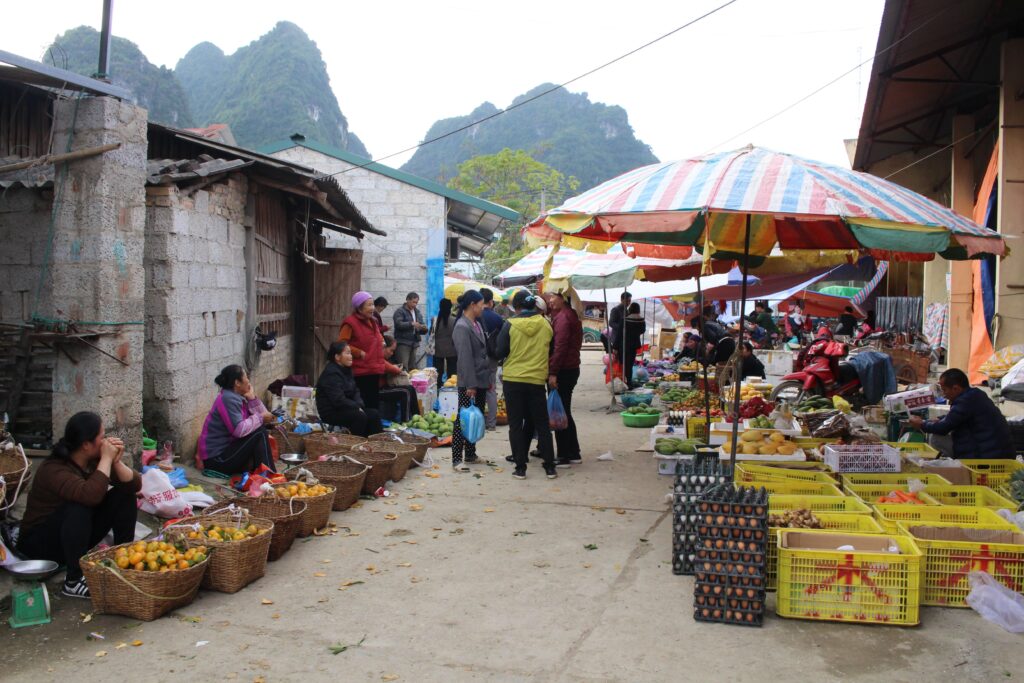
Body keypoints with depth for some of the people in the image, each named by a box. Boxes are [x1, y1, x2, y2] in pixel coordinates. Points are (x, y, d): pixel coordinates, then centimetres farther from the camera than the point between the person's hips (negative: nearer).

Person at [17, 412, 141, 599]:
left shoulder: (94, 461, -8)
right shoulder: (54, 469, -29)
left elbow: (135, 485, -9)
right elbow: (91, 495, -46)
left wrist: (116, 462, -24)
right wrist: (106, 459, -34)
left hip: (77, 535, 7)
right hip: (39, 542, -7)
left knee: (124, 493, -7)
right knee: (79, 506, -35)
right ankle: (73, 581, -25)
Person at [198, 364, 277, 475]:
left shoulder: (238, 397, 10)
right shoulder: (229, 399, -18)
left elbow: (262, 414, 8)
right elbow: (239, 430, -28)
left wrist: (252, 398, -4)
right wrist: (260, 418, -17)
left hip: (225, 450, 10)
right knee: (260, 432, -17)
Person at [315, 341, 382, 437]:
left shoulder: (347, 370, 11)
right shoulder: (331, 374, -19)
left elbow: (355, 391, 12)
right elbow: (338, 400, -25)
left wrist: (359, 405, -8)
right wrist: (357, 407, -18)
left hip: (346, 409, 9)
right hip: (331, 413, -9)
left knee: (374, 414, -7)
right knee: (360, 417, -29)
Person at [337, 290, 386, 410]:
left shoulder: (372, 321, 15)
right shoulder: (350, 323, -11)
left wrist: (381, 342, 13)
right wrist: (360, 353, -17)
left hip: (374, 371, 8)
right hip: (360, 372, -8)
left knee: (375, 403, 12)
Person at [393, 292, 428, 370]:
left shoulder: (417, 312, 20)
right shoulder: (400, 312, 1)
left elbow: (421, 329, 20)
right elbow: (399, 324, -15)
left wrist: (424, 329, -4)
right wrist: (411, 324, -27)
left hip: (414, 343, 6)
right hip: (403, 343, -6)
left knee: (413, 368, 2)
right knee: (403, 368, -14)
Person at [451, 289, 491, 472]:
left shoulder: (477, 324, 13)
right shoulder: (462, 327, -15)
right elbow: (465, 358, -20)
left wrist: (487, 378, 17)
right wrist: (470, 385, -22)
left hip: (481, 381, 9)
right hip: (469, 383, -9)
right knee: (464, 419, -5)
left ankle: (471, 454, 23)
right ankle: (456, 459, -1)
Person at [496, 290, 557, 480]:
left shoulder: (510, 324, -9)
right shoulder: (545, 324, -1)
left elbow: (500, 352, -5)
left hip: (513, 380, -2)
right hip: (537, 380, 2)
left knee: (516, 424, 6)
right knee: (541, 423, 11)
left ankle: (520, 467, 6)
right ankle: (549, 466, 12)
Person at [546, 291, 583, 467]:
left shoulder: (562, 316, -14)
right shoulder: (570, 314, 17)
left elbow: (560, 346, -21)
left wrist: (553, 373, -22)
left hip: (562, 371, -10)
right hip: (571, 369, 10)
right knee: (565, 413, 16)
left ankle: (564, 456, 1)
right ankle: (573, 454, 21)